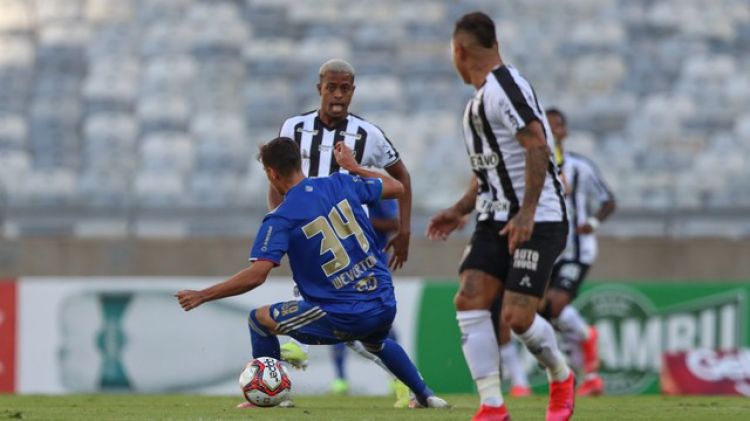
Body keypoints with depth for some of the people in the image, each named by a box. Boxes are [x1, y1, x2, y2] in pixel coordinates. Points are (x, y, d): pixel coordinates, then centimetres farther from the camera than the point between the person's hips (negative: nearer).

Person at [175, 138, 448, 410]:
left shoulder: (280, 219, -11)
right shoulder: (341, 185, 4)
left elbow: (256, 276, -18)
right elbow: (397, 188, 20)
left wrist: (202, 296, -10)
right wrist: (353, 167, 34)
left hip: (344, 317, -6)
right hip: (384, 306, 6)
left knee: (259, 319, 9)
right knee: (376, 344, 42)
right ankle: (425, 396, 40)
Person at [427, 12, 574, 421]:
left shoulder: (506, 87, -14)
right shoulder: (480, 98, 18)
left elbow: (538, 147, -23)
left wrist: (526, 213, -27)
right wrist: (459, 210, 21)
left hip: (537, 221, -9)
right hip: (496, 219, 9)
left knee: (517, 316, -13)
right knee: (469, 300, -9)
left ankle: (562, 378, 17)